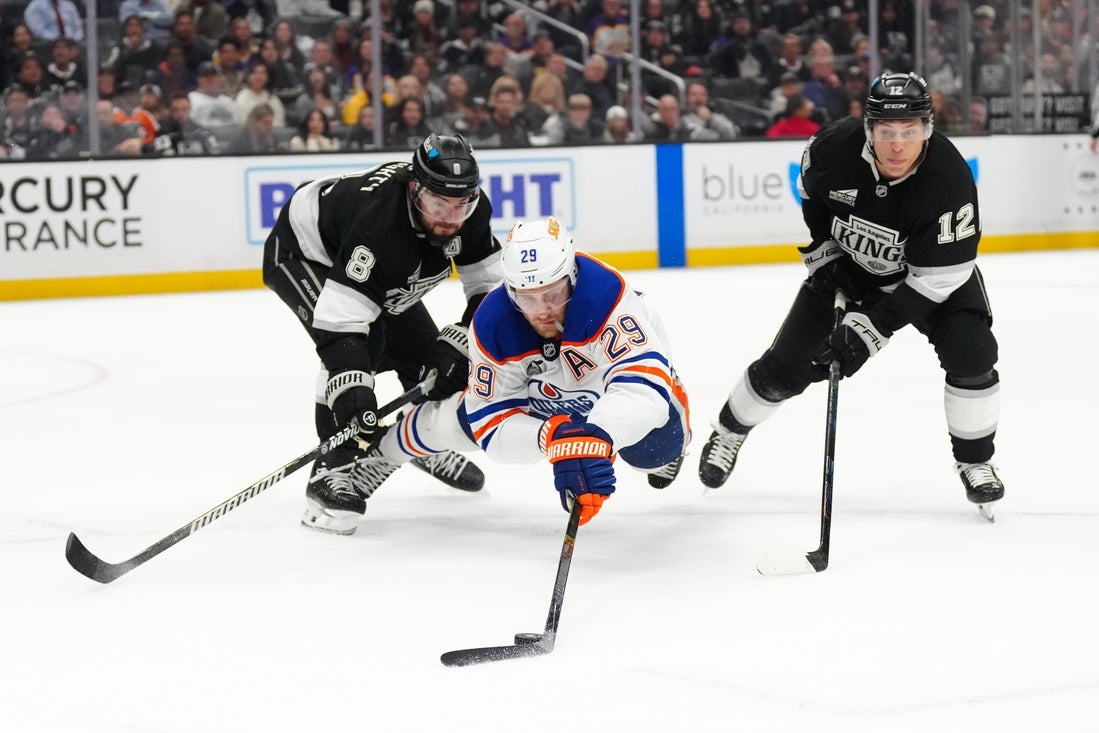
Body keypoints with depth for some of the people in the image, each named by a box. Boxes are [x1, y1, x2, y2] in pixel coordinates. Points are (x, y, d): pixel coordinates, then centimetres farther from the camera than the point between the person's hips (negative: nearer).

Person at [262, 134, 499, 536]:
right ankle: (335, 471, -26)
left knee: (425, 353, 9)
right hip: (302, 252, -7)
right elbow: (340, 319, -45)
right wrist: (353, 397, -54)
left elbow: (490, 287, -12)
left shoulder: (471, 211, -23)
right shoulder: (379, 222, -43)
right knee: (361, 342, -30)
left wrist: (457, 344, -25)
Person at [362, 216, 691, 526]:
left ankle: (669, 441, 22)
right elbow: (491, 424, -28)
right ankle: (383, 449, 38)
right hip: (542, 384, 2)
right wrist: (549, 436, -51)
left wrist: (595, 437, -74)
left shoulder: (607, 296, -45)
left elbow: (643, 385, -56)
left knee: (649, 448, -21)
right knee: (455, 422, 1)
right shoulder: (492, 325, -31)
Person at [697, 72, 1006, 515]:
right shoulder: (835, 146, -27)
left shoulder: (949, 179, -36)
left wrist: (867, 330, -36)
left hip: (932, 272, -2)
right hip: (848, 264, 2)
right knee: (787, 366, 1)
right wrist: (822, 250, -6)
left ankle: (975, 462, -1)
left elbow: (935, 279, -32)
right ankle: (728, 432, 28)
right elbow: (811, 190, 0)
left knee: (970, 353, -22)